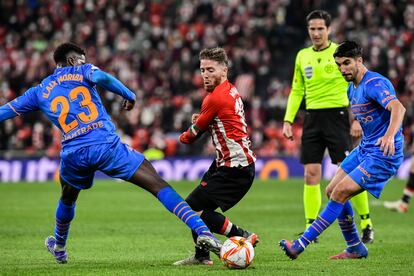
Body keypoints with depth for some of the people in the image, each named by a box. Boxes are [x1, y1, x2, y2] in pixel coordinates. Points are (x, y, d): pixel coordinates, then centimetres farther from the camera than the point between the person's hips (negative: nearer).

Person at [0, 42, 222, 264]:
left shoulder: (39, 92, 21)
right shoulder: (81, 72, 12)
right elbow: (101, 77, -10)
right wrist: (129, 96, 2)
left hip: (73, 153, 3)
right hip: (106, 145, -3)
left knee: (67, 200, 35)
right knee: (158, 185, -6)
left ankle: (59, 248, 54)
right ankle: (202, 231, -20)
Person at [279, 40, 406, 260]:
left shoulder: (375, 83, -20)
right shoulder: (352, 89, 10)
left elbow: (398, 108, -36)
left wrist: (389, 135, -52)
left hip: (383, 154, -10)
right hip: (364, 149, 10)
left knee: (340, 193, -16)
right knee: (332, 191, 9)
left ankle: (300, 245, -13)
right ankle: (355, 249, 19)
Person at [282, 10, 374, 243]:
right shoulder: (302, 56, 12)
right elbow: (296, 92, 17)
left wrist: (357, 120, -11)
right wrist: (288, 120, 7)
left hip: (337, 114, -4)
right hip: (312, 117, 4)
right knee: (311, 174, 0)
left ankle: (367, 225, 5)